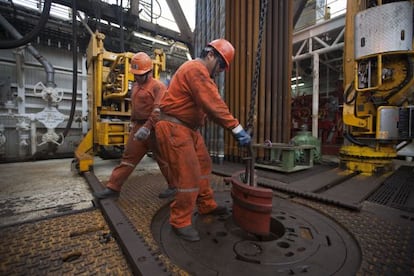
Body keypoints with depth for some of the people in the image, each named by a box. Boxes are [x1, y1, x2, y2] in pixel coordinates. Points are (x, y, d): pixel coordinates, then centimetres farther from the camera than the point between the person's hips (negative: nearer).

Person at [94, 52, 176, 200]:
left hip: (153, 129, -8)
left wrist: (147, 127, -27)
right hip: (138, 127, 8)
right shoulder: (135, 86, 18)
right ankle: (113, 188, 19)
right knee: (128, 157, 10)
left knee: (162, 159, 3)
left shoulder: (158, 86, -10)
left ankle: (174, 185, 21)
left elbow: (158, 110, -21)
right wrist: (133, 123, 24)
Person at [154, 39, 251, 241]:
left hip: (189, 128, 11)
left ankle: (207, 205, 32)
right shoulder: (196, 69, -14)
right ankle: (180, 222, 10)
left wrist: (233, 128, 5)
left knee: (203, 166, 16)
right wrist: (236, 128, -22)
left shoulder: (201, 73, 20)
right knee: (189, 176, -8)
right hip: (174, 128, -11)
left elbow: (211, 105, 13)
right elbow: (214, 104, -24)